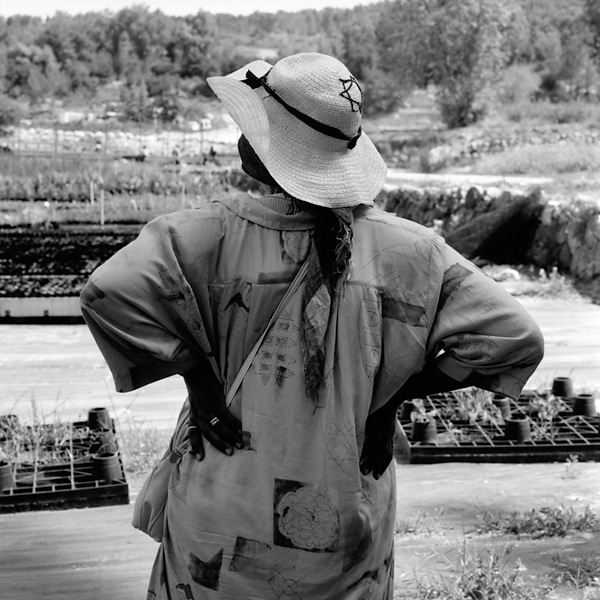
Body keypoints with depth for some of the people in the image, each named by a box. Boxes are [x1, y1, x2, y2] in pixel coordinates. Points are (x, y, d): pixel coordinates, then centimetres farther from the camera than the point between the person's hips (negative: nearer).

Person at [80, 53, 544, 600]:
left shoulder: (214, 236, -16)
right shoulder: (406, 252, -9)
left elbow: (109, 291, -29)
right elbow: (516, 338, -8)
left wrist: (196, 375, -15)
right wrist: (394, 393, -1)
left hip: (227, 523, -1)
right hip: (347, 527, 2)